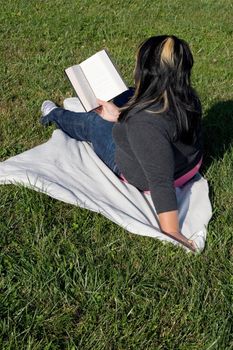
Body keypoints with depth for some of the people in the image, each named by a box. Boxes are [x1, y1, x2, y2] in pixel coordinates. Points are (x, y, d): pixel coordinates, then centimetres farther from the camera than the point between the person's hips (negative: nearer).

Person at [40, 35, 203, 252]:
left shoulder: (145, 123, -41)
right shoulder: (188, 96, -15)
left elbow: (161, 182, -41)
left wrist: (171, 233, -36)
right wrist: (120, 115, 6)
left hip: (145, 175, -6)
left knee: (91, 122, 13)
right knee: (129, 97, 22)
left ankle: (54, 115, 48)